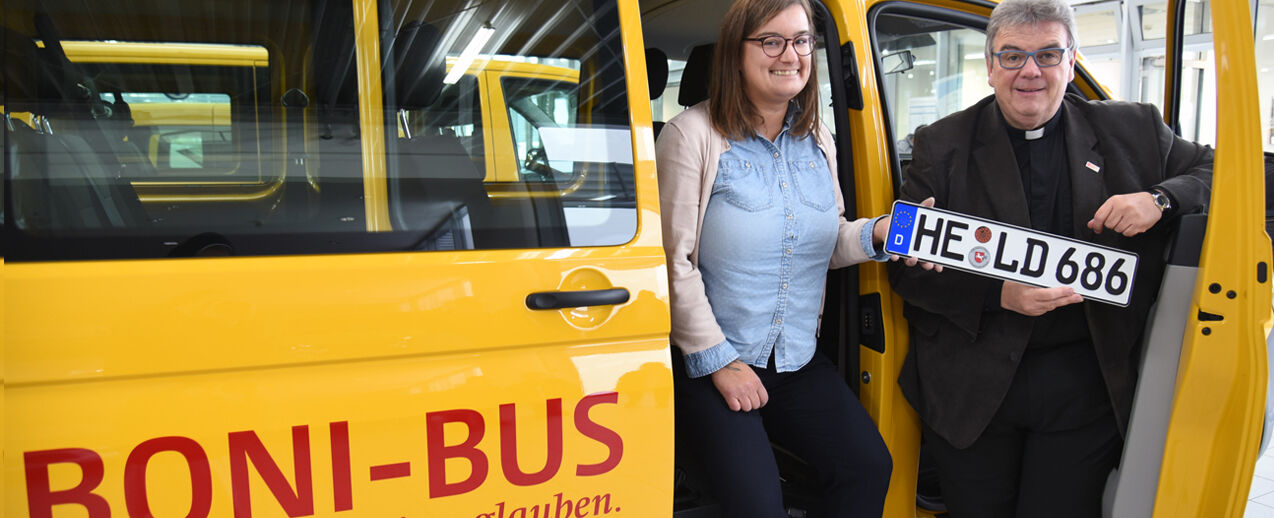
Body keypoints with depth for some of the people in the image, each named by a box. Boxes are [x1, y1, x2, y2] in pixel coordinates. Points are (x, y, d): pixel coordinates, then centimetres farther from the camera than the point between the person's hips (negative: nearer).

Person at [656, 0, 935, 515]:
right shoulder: (693, 135, -11)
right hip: (708, 362, -5)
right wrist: (719, 361, -13)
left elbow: (827, 242, 15)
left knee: (869, 467, -7)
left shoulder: (819, 142, 7)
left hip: (798, 363, 6)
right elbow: (674, 263, -13)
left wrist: (876, 233, -7)